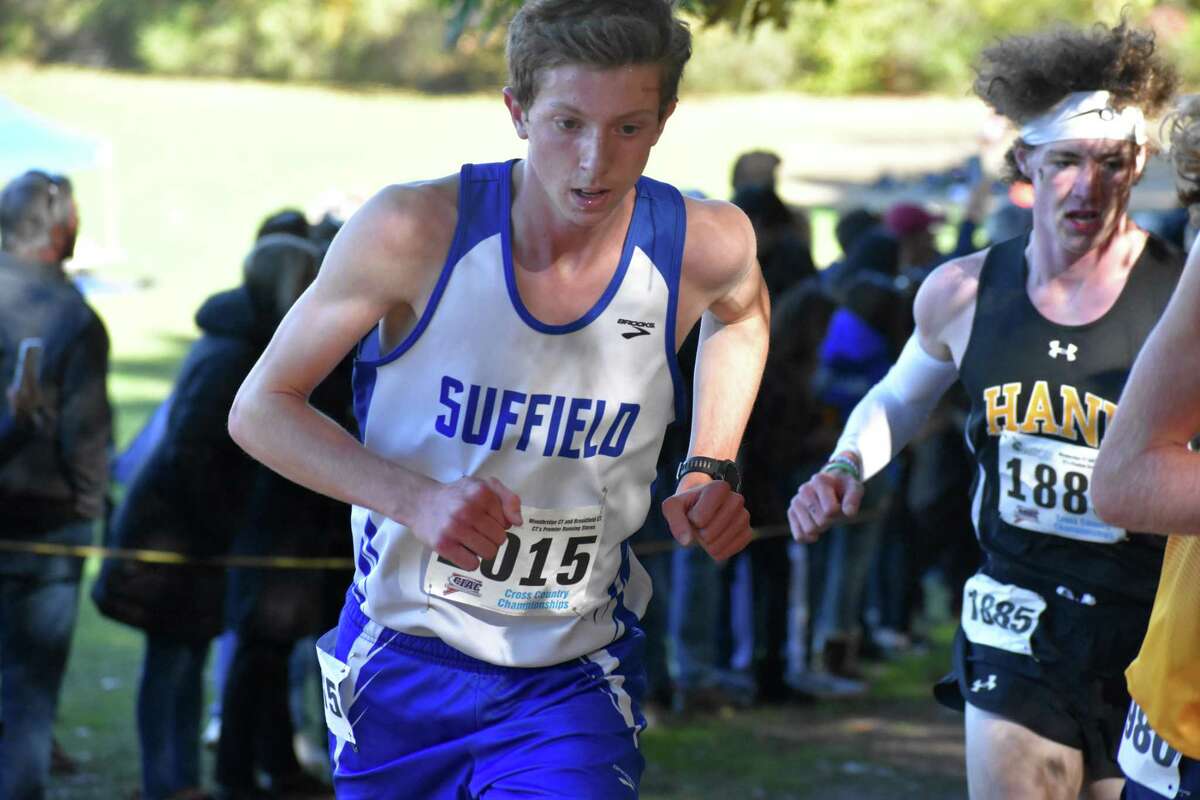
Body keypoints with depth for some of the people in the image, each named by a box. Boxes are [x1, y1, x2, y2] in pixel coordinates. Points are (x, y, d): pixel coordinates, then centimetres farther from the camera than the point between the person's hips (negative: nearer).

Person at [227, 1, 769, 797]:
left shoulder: (705, 246, -13)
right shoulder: (414, 232, -20)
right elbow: (260, 408, -9)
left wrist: (711, 469, 2)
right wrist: (415, 500, -25)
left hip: (575, 680, 0)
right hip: (403, 663, 0)